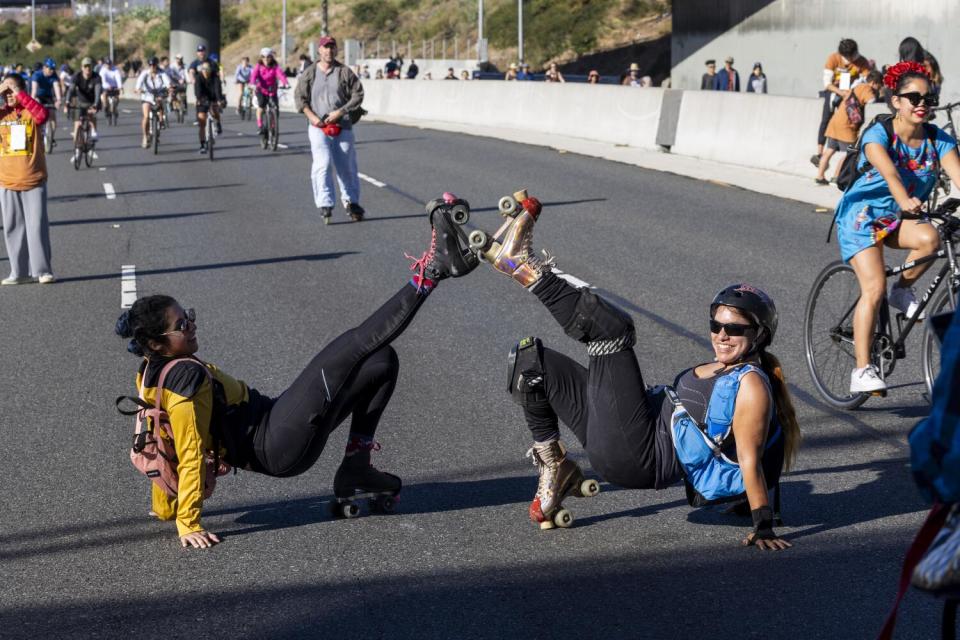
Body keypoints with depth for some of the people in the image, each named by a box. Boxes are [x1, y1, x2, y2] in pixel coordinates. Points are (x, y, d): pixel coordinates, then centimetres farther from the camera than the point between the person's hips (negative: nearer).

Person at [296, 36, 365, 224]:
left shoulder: (345, 72, 3)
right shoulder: (310, 73, 5)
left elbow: (358, 95, 0)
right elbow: (300, 97, 7)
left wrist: (340, 112, -10)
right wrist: (312, 116, -7)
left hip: (342, 126, 1)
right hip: (318, 127, -1)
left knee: (347, 166, 6)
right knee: (322, 164, -15)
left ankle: (351, 201, 23)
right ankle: (325, 205, -14)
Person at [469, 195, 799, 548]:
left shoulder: (751, 385, -9)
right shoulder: (721, 369, 17)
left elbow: (751, 461, -13)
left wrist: (763, 527, -16)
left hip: (638, 457, -10)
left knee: (611, 327, -20)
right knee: (529, 359, 23)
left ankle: (527, 269, -12)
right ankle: (554, 466, 17)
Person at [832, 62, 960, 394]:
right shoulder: (878, 135, -19)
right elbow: (889, 172, -38)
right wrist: (905, 201, -58)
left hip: (898, 217, 4)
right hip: (862, 213, -4)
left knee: (930, 238, -30)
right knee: (874, 289, -19)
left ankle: (903, 291, -1)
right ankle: (863, 370, -15)